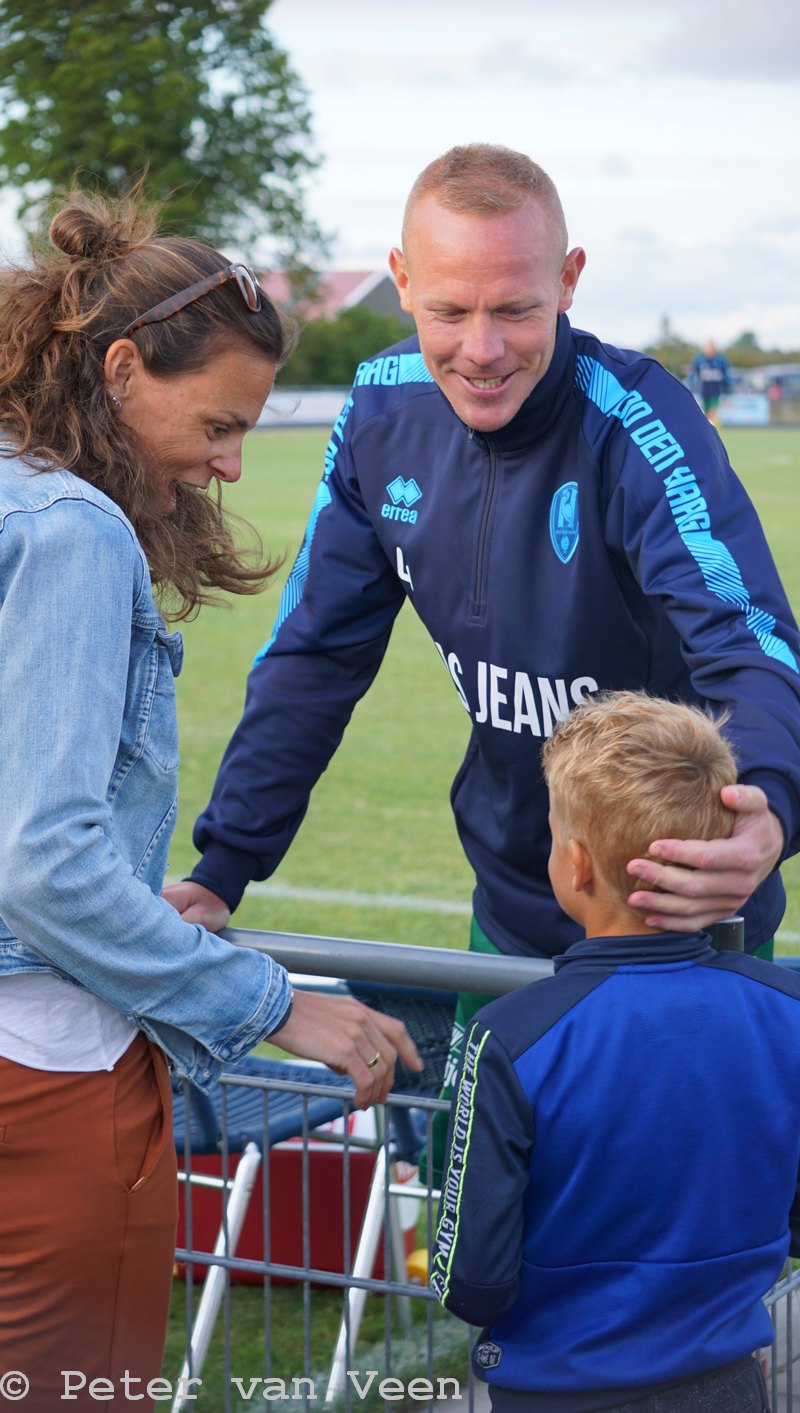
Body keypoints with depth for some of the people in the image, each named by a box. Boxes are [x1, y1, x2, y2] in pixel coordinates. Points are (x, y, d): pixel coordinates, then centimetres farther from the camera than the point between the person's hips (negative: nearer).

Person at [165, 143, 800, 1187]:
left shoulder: (636, 422, -24)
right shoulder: (386, 411, -7)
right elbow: (317, 652, 1)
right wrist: (222, 866, -4)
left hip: (678, 922, -5)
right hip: (512, 915, 5)